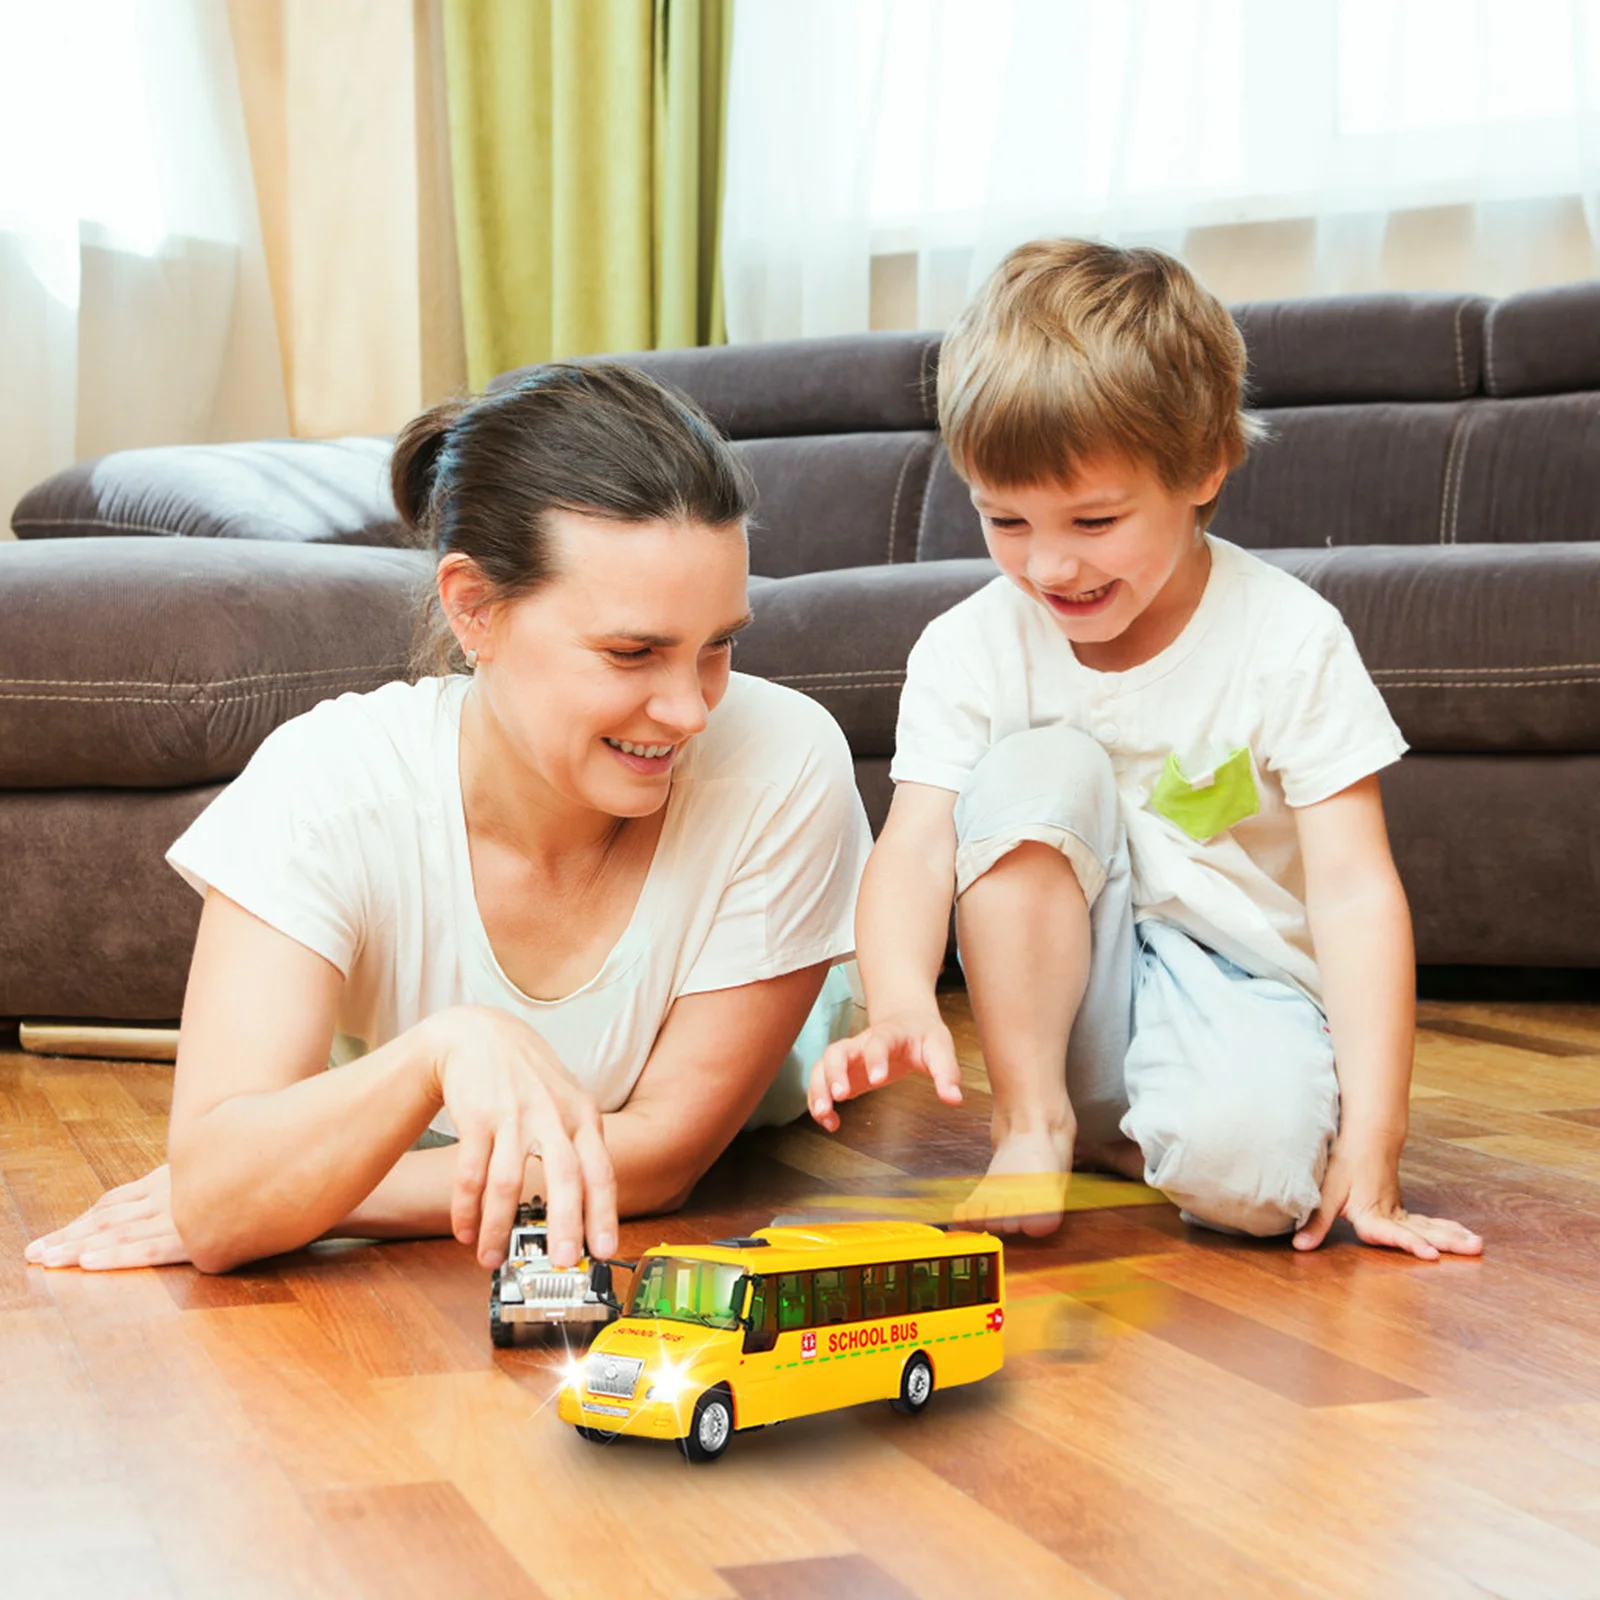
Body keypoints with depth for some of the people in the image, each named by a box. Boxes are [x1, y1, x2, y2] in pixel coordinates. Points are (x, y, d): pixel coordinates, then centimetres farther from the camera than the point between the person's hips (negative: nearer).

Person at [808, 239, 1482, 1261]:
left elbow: (1356, 891, -17)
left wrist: (1371, 1143, -25)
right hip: (1062, 996, 3)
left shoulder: (1288, 642, -13)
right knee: (1037, 766, -24)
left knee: (1249, 1162, -36)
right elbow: (917, 849, -17)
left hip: (1238, 983, -3)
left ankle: (1124, 1137, 0)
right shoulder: (969, 651, -7)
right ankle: (1033, 1119, -15)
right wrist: (901, 1005, -41)